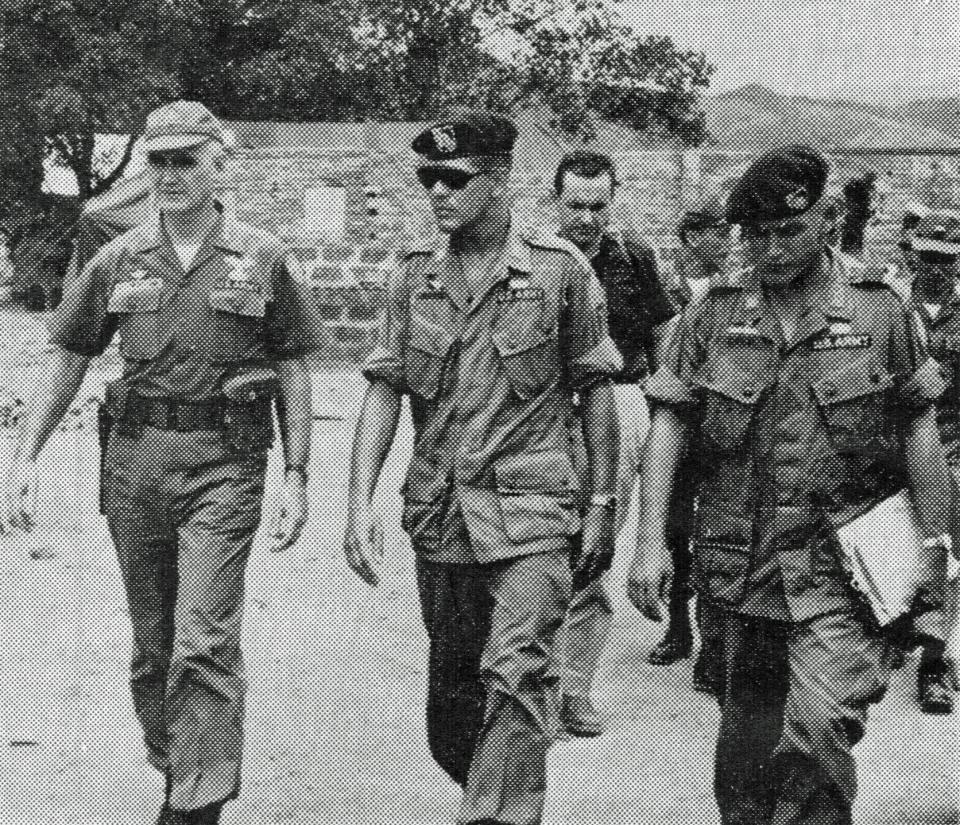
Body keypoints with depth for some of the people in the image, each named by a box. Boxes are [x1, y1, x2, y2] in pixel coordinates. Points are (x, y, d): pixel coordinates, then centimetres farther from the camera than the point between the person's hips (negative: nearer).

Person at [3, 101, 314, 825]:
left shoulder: (262, 259, 1)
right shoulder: (118, 261, 7)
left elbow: (293, 373, 5)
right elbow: (67, 360, 12)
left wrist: (296, 478, 0)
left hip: (224, 465, -3)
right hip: (134, 461, 4)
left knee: (203, 644, -12)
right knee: (152, 647, 12)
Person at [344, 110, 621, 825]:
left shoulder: (560, 268, -2)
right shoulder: (415, 277, 7)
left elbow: (596, 392, 2)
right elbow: (384, 392, 3)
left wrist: (603, 505, 1)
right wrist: (360, 504, -7)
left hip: (531, 511, -4)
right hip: (438, 514, 4)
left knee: (515, 678, -16)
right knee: (449, 693, 13)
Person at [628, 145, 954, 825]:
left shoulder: (879, 309, 1)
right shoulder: (713, 315, 4)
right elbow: (668, 426, 3)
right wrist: (651, 542, -4)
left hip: (841, 561, -2)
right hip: (744, 559, 3)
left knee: (818, 730, -16)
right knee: (746, 742, 13)